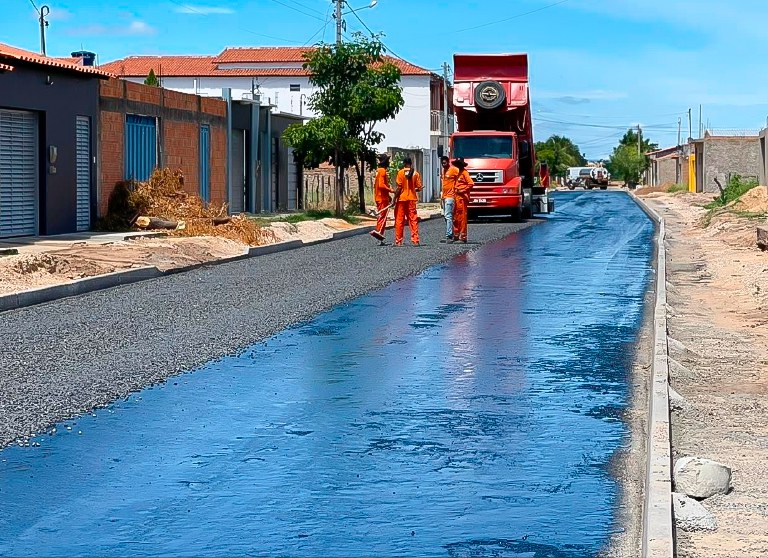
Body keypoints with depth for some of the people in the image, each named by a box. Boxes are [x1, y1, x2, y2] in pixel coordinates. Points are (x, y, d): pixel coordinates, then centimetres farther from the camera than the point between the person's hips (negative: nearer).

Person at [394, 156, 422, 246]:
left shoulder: (401, 172, -7)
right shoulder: (416, 173, 0)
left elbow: (399, 187, -12)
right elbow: (419, 188, 0)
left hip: (402, 198, -2)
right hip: (411, 199, 2)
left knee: (399, 220, 5)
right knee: (413, 219, 5)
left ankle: (398, 241, 7)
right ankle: (415, 240, -1)